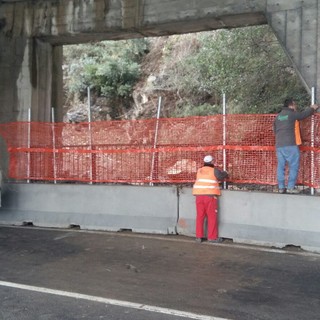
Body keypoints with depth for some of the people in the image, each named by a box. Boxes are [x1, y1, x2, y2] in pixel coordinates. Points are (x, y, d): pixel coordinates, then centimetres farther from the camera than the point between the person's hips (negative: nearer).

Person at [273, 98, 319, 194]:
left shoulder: (278, 116, 13)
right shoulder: (292, 114, -5)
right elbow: (305, 114, 8)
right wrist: (312, 108, 27)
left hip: (279, 145, 6)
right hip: (290, 145, -6)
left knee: (281, 166, 8)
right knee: (293, 166, 0)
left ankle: (281, 187, 9)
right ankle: (291, 187, -3)